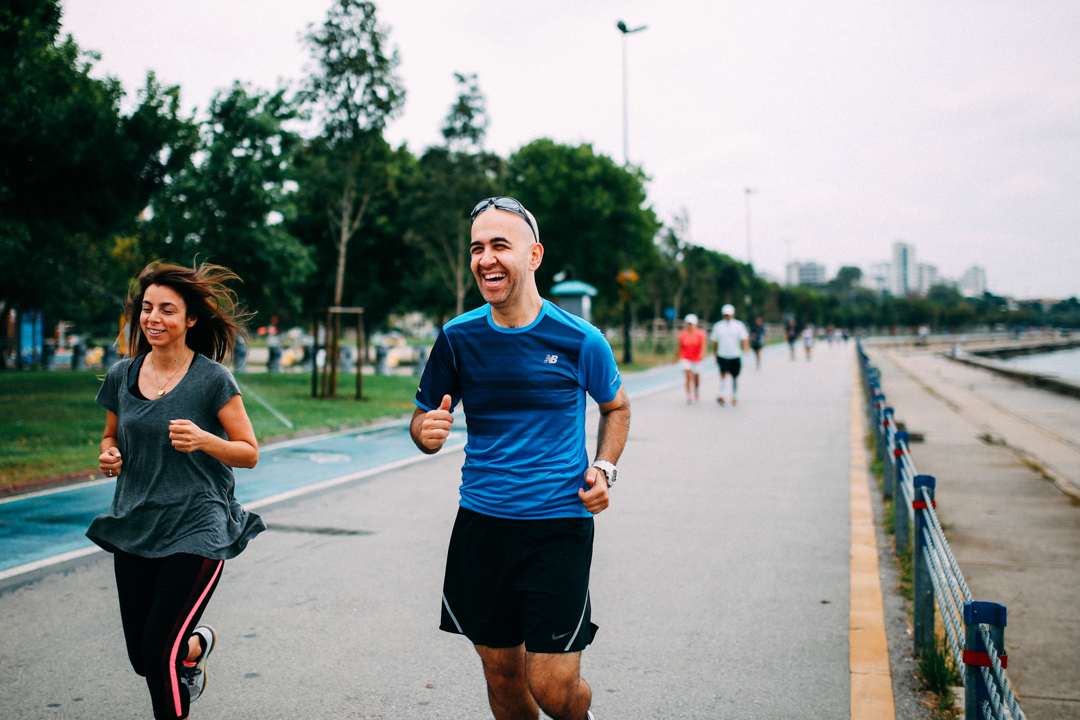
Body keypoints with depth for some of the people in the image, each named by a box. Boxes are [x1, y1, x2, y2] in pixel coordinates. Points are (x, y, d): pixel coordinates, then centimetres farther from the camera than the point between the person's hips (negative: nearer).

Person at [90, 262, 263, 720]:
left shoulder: (213, 380, -9)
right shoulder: (122, 376, 5)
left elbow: (249, 453, -4)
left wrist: (203, 440, -22)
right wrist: (108, 456, -2)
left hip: (196, 530, -5)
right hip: (134, 528, 5)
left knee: (159, 652, -11)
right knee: (141, 658, 11)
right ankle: (197, 644, 44)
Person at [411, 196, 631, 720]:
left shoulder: (578, 340, -5)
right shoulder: (457, 338, 0)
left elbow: (615, 406, 14)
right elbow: (423, 417, 10)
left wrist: (604, 468, -2)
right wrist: (426, 431, -14)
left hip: (559, 525, -2)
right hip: (481, 524, 3)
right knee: (501, 674, 11)